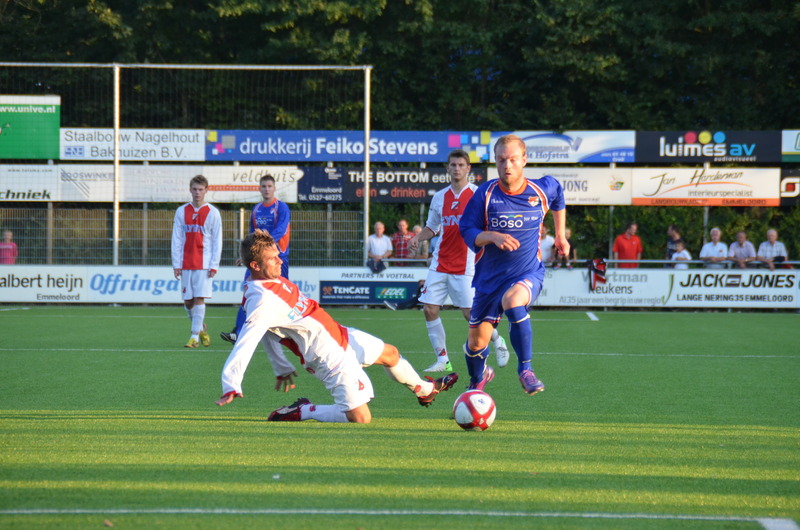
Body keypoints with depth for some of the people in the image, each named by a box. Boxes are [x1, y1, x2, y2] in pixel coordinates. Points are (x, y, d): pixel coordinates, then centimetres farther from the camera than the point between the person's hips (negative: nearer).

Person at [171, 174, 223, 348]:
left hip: (204, 264, -3)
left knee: (199, 299, -9)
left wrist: (214, 265, -7)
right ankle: (201, 328, 24)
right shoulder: (181, 212, 9)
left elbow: (217, 241, 0)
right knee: (188, 301, 3)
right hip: (186, 264, 3)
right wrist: (176, 264, 2)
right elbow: (177, 239, 8)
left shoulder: (212, 213, 2)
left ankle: (195, 336, -6)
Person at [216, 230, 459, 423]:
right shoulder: (262, 302, -30)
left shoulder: (270, 279, 1)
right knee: (360, 418, -17)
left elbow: (266, 332, 12)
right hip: (331, 357, -11)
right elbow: (246, 343, -39)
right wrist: (231, 386, -50)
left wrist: (282, 368, 17)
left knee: (390, 354, 30)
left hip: (342, 335, 11)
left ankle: (424, 390, 58)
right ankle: (300, 412, 1)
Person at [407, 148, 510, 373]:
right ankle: (442, 360, 5)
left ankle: (498, 342, 21)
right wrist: (419, 237, 1)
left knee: (470, 313, -6)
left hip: (466, 266, -5)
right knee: (429, 309, -4)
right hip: (440, 264, 5)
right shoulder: (439, 197, 11)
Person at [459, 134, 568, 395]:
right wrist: (494, 237, -26)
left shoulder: (543, 189, -6)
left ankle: (525, 369, -23)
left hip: (529, 272, -2)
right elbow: (468, 233, -7)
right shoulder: (485, 194, -10)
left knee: (513, 301, -37)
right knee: (476, 342, 7)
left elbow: (559, 199, 19)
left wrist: (560, 235, 19)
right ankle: (478, 379, 42)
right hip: (490, 276, 2)